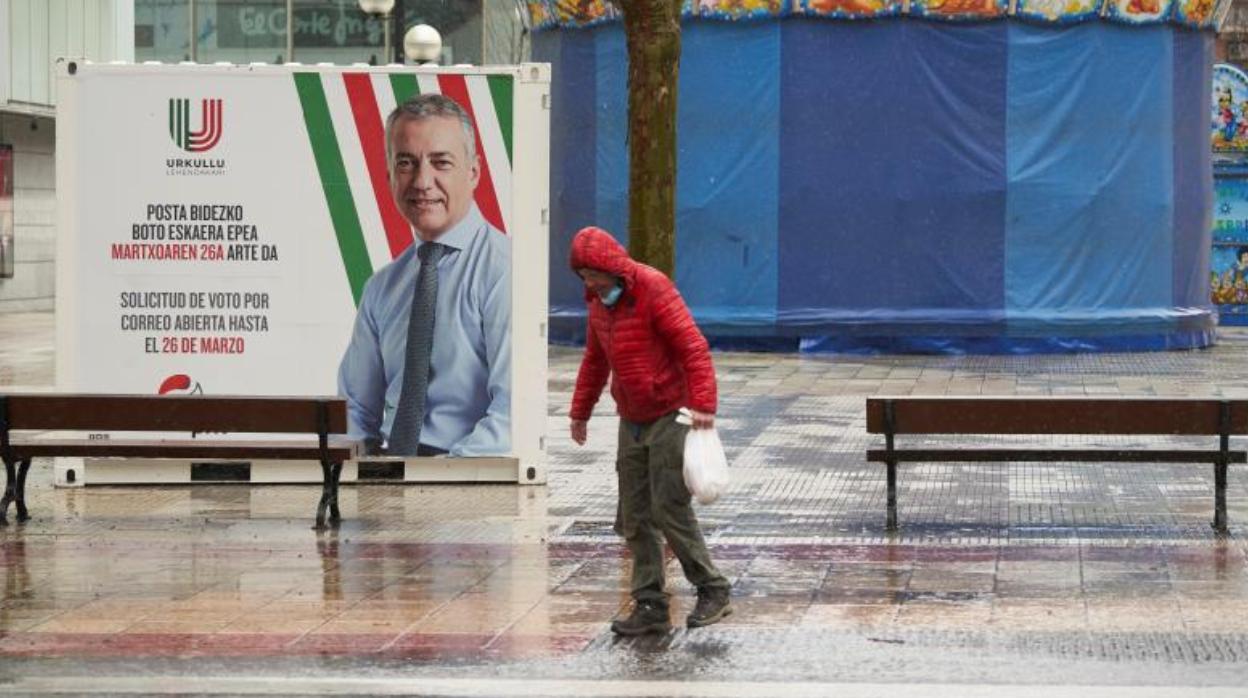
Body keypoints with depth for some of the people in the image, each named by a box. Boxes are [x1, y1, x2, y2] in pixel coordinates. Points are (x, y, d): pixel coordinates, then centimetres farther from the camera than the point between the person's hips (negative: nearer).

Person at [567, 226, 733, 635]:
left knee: (670, 509, -11)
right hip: (632, 422, 8)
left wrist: (703, 404, -28)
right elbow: (595, 360, 25)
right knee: (634, 517, 5)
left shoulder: (654, 290, -14)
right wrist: (580, 412, 26)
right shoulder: (599, 302, 11)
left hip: (669, 417, -8)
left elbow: (694, 347, -20)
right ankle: (649, 607, 10)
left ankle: (713, 592, 2)